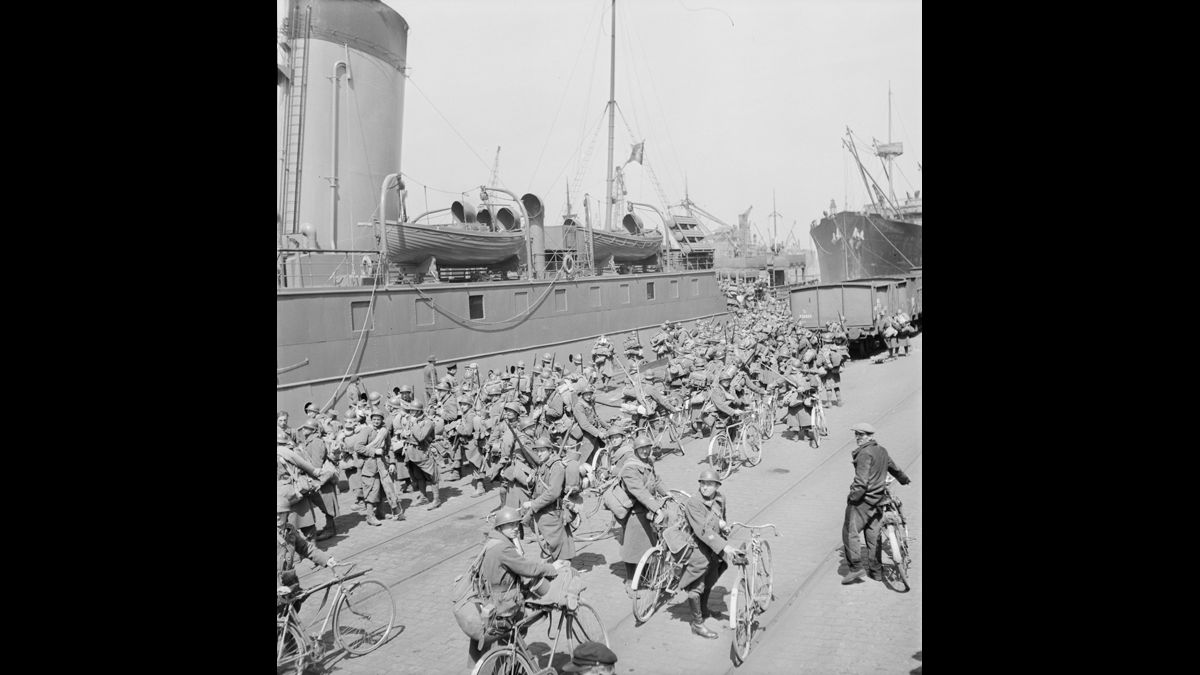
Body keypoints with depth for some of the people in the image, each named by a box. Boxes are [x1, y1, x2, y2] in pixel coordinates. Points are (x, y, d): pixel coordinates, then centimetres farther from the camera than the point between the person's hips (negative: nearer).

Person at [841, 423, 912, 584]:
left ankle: (856, 566, -7)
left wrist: (852, 497, -14)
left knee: (850, 531, -4)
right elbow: (893, 468, 29)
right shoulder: (882, 451, 10)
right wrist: (904, 479, 48)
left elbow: (861, 481, -24)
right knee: (873, 533, 15)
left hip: (864, 499, -9)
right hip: (879, 498, 9)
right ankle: (876, 571, 20)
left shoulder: (865, 453, -17)